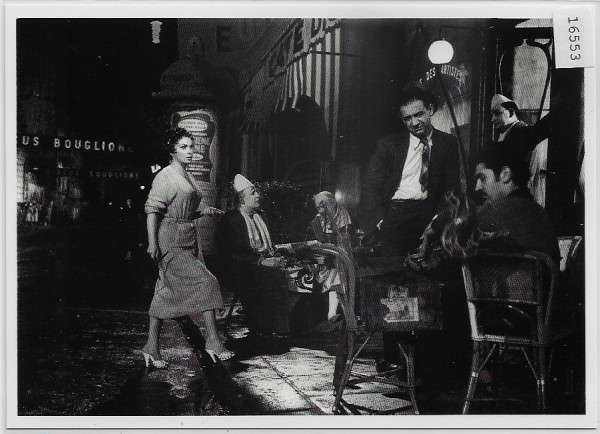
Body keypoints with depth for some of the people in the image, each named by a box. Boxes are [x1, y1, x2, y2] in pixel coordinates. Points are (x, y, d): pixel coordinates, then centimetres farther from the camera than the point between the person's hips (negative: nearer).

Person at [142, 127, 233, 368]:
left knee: (167, 292, 8)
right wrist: (152, 242, -20)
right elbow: (152, 209, -13)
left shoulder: (187, 177, 18)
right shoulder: (165, 177, -9)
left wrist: (203, 211, 8)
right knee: (205, 283, -13)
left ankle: (152, 347, 13)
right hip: (170, 240, -9)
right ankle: (213, 341, -7)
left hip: (188, 239, 9)